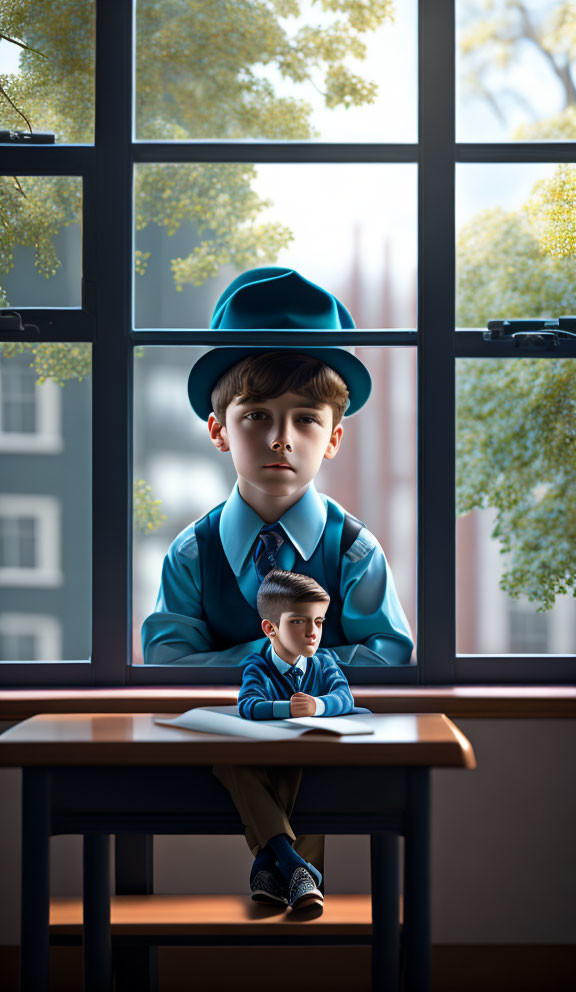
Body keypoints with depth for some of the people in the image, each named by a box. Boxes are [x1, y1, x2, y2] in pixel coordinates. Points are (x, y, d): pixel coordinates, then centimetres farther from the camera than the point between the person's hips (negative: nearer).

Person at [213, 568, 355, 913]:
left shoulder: (324, 662, 6)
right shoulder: (258, 666, -2)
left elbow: (345, 697, -15)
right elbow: (248, 706, -24)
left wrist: (317, 705, -38)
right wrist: (288, 708, -43)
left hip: (306, 768, 0)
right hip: (261, 765, 0)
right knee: (226, 763, -32)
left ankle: (266, 860, -27)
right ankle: (291, 861, -43)